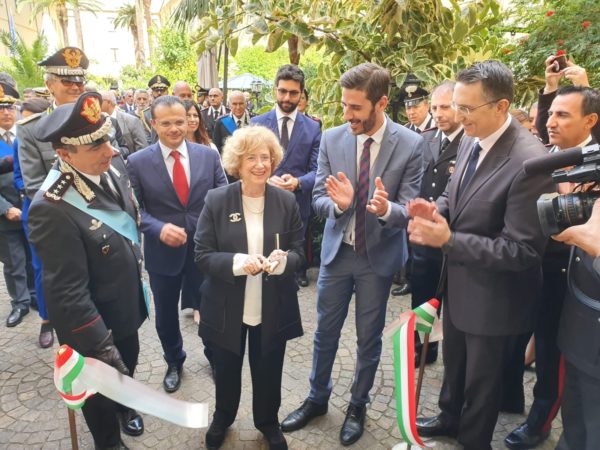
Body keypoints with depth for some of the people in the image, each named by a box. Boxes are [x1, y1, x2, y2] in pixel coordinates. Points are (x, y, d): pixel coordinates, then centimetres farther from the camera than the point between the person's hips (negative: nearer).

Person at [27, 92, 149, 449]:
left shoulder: (114, 166, -11)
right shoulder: (53, 209, -34)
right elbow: (68, 293, -30)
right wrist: (101, 347, -24)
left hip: (128, 304, 7)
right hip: (96, 323, -6)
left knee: (127, 366, 32)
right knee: (102, 385, 22)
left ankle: (124, 405, 63)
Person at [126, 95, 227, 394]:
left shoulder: (209, 155, -2)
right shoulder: (137, 162, -7)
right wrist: (159, 228, -23)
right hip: (162, 253, 0)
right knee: (166, 315, 18)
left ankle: (214, 356, 45)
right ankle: (174, 362, 46)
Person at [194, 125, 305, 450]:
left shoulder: (287, 201, -6)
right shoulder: (216, 200, -10)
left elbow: (298, 252, -1)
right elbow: (202, 256, -11)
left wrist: (283, 261, -24)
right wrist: (237, 262, -28)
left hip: (273, 309, 1)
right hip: (227, 308, 0)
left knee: (268, 371, 20)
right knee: (226, 370, 22)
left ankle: (268, 422, 49)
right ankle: (222, 419, 53)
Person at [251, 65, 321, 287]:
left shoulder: (313, 128, 1)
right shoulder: (257, 123, 1)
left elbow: (317, 171, -4)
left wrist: (298, 182, -24)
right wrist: (266, 178, -22)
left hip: (298, 204, 0)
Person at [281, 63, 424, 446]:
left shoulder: (411, 145, -13)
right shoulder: (332, 139, -6)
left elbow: (409, 211, -13)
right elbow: (318, 200, -5)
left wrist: (386, 208, -35)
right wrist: (338, 202, -28)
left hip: (379, 255, -2)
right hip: (337, 251, 2)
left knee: (369, 338, 14)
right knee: (325, 332, 16)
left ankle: (358, 406, 39)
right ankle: (317, 398, 40)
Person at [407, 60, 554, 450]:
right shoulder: (471, 141, -3)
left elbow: (524, 251, -27)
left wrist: (447, 239, -31)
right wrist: (437, 209, -11)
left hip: (494, 297, -7)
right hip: (459, 281, 8)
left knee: (482, 380, 17)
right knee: (454, 363, 28)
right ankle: (450, 419, 55)